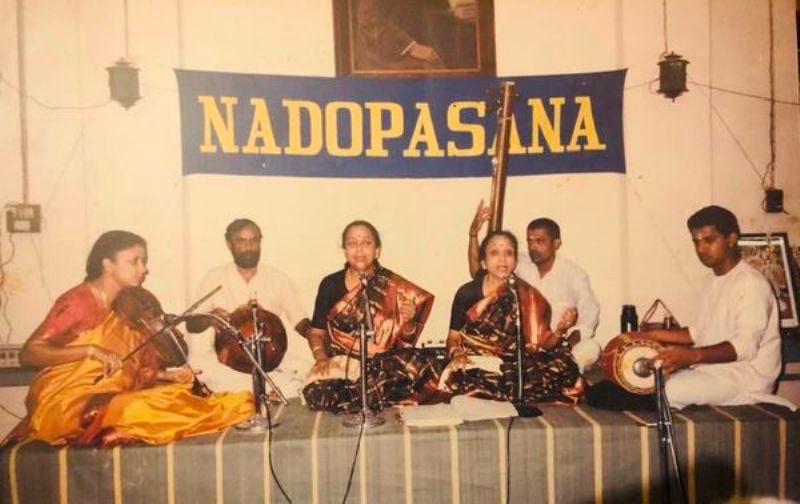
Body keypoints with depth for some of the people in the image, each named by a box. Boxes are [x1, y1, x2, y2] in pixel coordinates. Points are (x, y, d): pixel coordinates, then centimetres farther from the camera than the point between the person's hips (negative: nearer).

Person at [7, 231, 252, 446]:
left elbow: (131, 369, 11)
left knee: (178, 394, -14)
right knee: (141, 411, -29)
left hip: (112, 398, 7)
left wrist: (168, 375, -4)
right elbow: (28, 354, -16)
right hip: (67, 404, -7)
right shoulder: (77, 301, -10)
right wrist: (90, 350, -28)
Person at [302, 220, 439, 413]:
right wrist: (321, 357, -9)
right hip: (340, 362, 0)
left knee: (420, 368, -31)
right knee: (318, 394, -31)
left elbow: (406, 341, 5)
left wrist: (408, 321, -17)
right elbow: (316, 332, 10)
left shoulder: (394, 286, 1)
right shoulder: (330, 285, 3)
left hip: (384, 363, 0)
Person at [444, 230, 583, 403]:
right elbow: (453, 337, 3)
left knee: (563, 369, -25)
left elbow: (541, 343, 1)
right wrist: (457, 354, -17)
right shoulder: (467, 293, -2)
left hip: (514, 366, 1)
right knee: (456, 378, -35)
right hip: (475, 364, -1)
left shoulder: (527, 296, 1)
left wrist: (560, 329, -18)